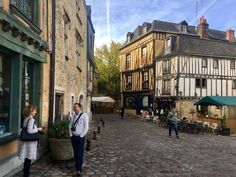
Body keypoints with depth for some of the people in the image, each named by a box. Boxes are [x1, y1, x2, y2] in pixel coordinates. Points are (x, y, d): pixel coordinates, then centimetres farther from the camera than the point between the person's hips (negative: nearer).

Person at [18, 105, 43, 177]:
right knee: (28, 160, 1)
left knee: (27, 160, 16)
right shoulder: (31, 119, -17)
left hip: (27, 141, 9)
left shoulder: (26, 119, 11)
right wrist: (38, 129, -12)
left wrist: (36, 129, 14)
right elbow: (29, 131, -25)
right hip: (30, 142, -9)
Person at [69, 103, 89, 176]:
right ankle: (77, 167, 23)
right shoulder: (72, 116, 8)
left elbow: (86, 127, -10)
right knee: (75, 153, 10)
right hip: (73, 137, 5)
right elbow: (70, 126, 15)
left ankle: (79, 169, -1)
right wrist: (71, 134, 5)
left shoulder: (84, 116, -9)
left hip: (80, 137, -5)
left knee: (80, 153, -6)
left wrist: (81, 136, -12)